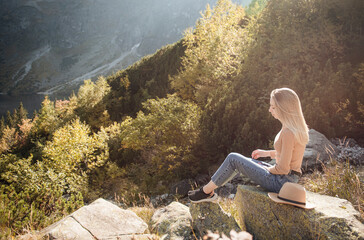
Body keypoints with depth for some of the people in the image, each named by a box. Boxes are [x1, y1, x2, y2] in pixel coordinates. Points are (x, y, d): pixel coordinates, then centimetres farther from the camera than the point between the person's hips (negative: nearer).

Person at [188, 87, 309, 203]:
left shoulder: (288, 133, -26)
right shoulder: (297, 127, 5)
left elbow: (283, 168, -24)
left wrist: (267, 169, -6)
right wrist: (267, 153, 14)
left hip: (280, 182, -10)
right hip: (288, 179, 10)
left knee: (233, 158, -5)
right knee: (239, 160, 16)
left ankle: (206, 191, 11)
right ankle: (208, 191, 21)